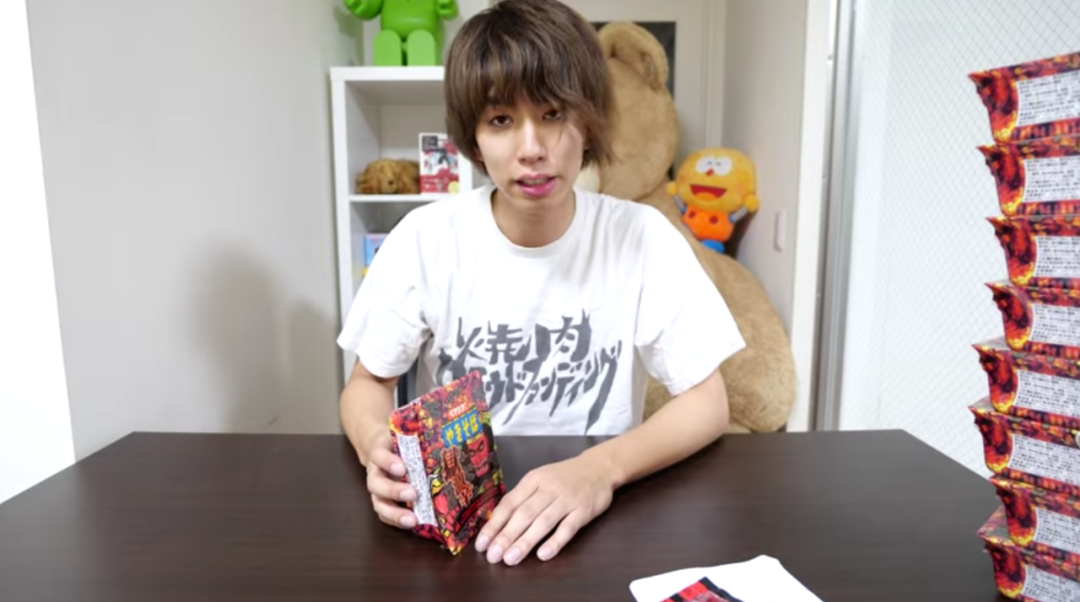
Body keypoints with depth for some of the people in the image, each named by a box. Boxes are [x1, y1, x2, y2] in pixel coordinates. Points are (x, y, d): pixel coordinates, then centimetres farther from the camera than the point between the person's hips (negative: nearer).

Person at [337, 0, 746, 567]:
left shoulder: (643, 237, -12)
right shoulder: (424, 239, -10)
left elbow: (707, 403, -11)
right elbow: (368, 383, -1)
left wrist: (602, 468, -29)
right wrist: (376, 447, -24)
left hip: (594, 520, 0)